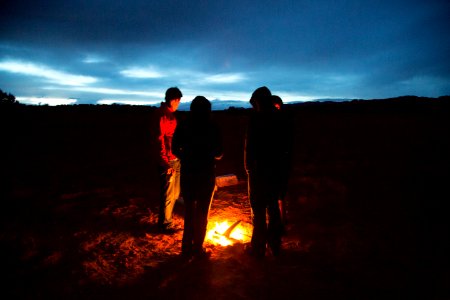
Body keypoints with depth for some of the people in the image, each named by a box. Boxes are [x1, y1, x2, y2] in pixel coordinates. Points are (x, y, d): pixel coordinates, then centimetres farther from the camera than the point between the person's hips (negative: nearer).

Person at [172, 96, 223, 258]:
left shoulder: (183, 126, -2)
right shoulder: (212, 127, -7)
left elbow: (175, 150, -1)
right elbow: (219, 154, -5)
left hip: (187, 173, 3)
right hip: (206, 174, -2)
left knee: (189, 210, 16)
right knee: (202, 212, 10)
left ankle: (187, 247, 24)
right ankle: (197, 248, 18)